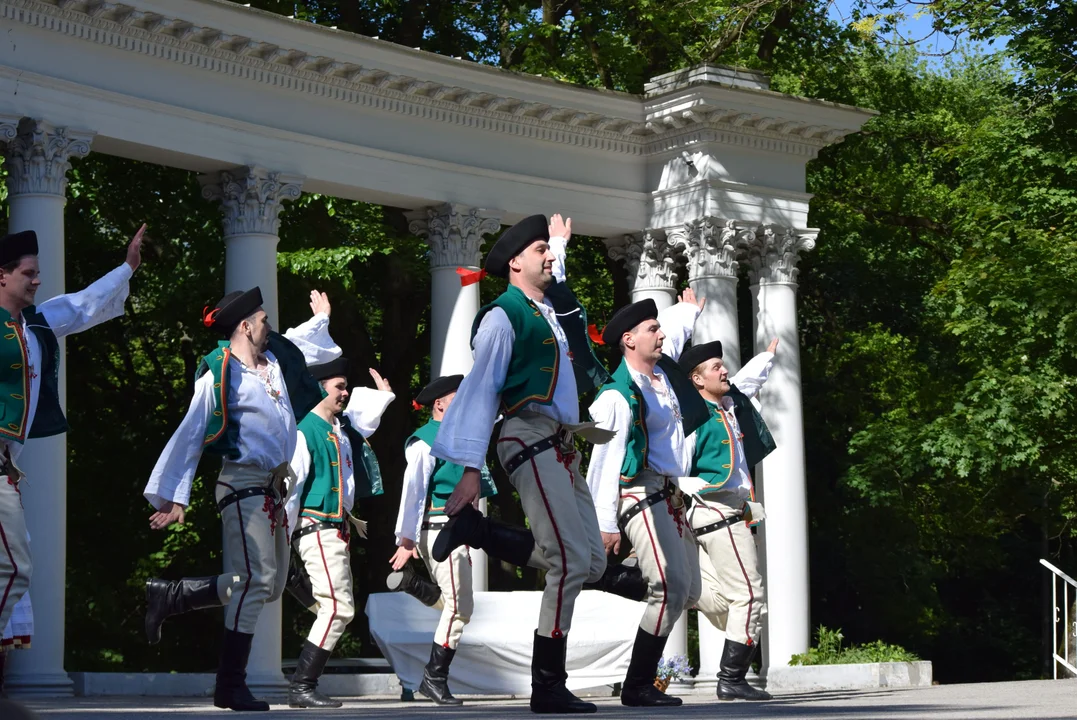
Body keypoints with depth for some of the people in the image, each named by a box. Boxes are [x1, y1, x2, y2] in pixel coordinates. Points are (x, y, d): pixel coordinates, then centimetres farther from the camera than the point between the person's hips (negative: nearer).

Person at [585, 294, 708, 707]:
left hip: (671, 497, 9)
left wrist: (689, 310, 57)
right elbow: (606, 461, -17)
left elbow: (674, 330, 36)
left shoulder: (664, 369, 12)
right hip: (641, 496, -9)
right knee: (671, 588, -17)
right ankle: (637, 687, -12)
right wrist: (606, 523, -21)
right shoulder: (619, 394, -13)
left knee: (688, 592, 7)